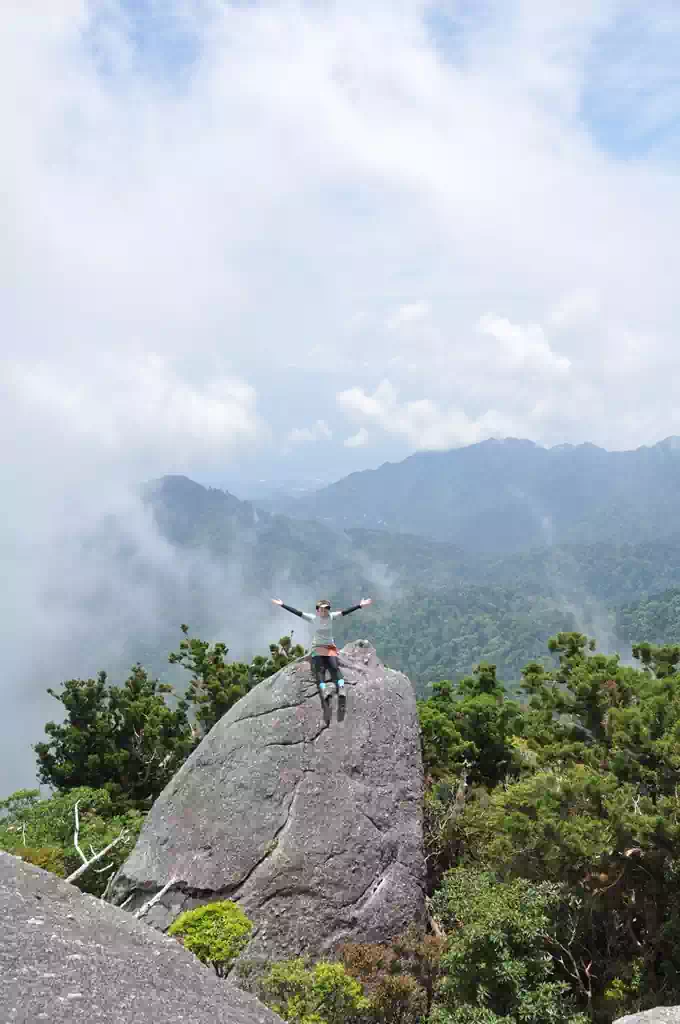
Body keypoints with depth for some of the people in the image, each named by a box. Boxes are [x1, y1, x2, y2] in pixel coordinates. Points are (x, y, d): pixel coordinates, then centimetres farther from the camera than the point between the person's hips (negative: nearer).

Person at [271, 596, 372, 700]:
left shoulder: (331, 616, 1)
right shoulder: (313, 618, -2)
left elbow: (346, 611, -4)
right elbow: (297, 612, -6)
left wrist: (360, 605, -10)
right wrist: (282, 605, -10)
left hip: (330, 647, 1)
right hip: (317, 647, -1)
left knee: (334, 667, -19)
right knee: (319, 669, -20)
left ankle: (341, 688, -33)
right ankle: (323, 690, -36)